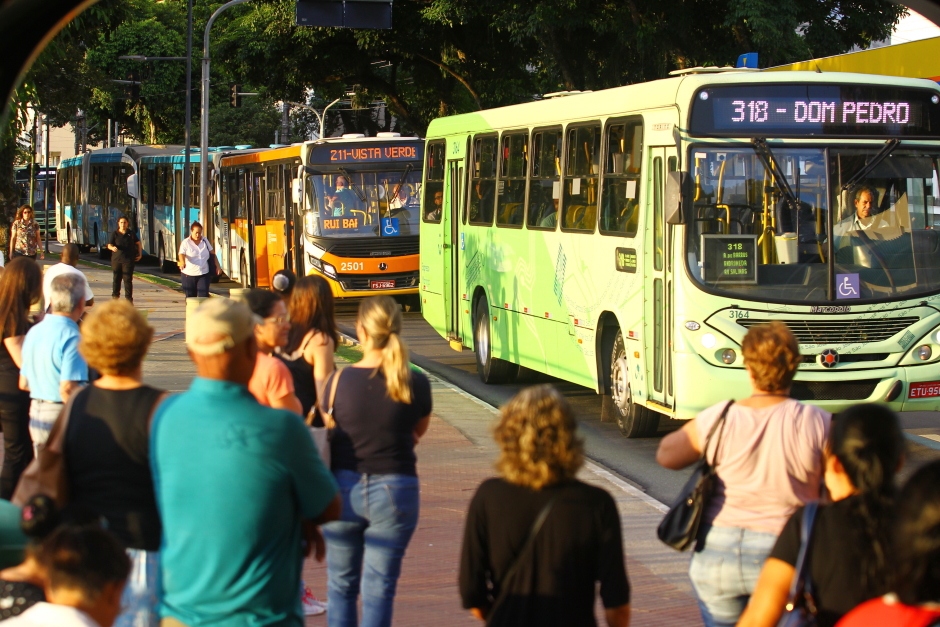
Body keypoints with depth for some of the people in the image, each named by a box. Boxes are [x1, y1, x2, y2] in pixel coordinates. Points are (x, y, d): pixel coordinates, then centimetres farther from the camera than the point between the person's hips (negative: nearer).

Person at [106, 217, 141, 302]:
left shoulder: (131, 234, 8)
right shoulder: (114, 234, 5)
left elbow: (138, 243, 21)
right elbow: (109, 245, -3)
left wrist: (140, 254, 14)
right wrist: (113, 247, -26)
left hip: (128, 260, -1)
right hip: (116, 259, 1)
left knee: (128, 279, -6)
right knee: (116, 279, 8)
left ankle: (129, 298, -7)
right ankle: (115, 296, 22)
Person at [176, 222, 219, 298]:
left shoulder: (205, 241, 9)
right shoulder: (186, 242, -2)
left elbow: (212, 254, 15)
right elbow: (181, 254, -17)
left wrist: (217, 266, 7)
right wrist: (182, 262, -39)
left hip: (203, 274, 2)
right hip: (189, 274, -2)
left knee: (203, 296, -9)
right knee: (190, 297, 6)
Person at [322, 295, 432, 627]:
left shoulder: (339, 380, -10)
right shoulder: (416, 384, -9)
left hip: (343, 488, 0)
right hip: (395, 489, 0)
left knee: (341, 584, 15)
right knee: (379, 588, 5)